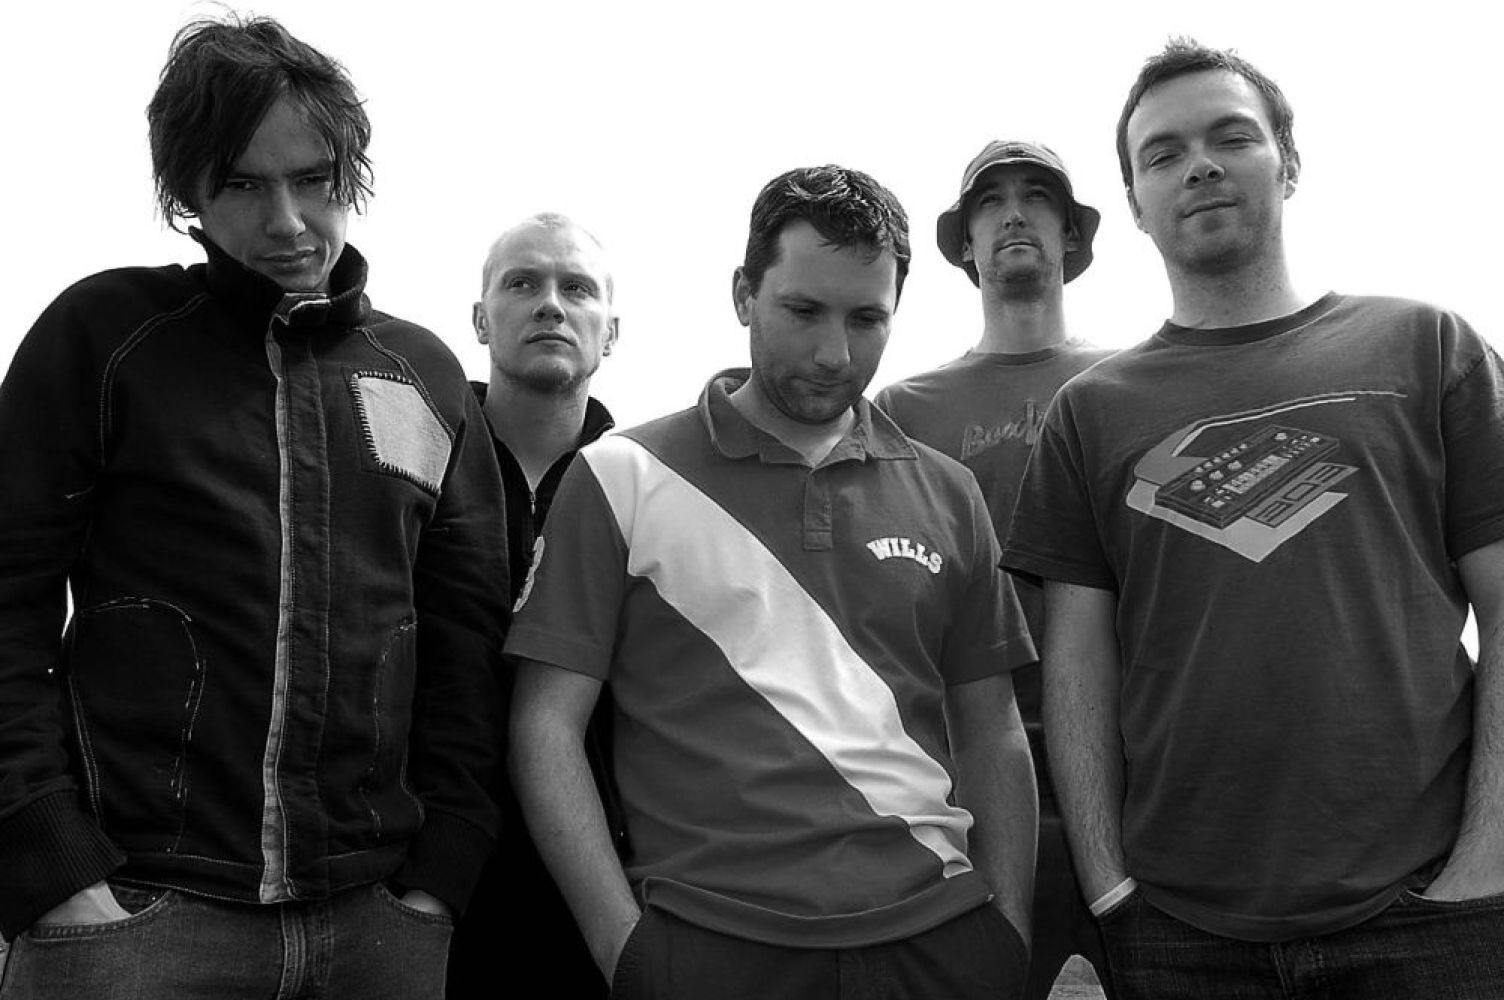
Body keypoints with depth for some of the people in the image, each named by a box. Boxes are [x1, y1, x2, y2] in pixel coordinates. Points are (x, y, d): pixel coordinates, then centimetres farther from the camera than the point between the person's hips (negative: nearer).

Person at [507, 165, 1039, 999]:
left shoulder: (947, 494, 8)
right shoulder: (623, 477, -2)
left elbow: (993, 738, 10)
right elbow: (546, 727, -4)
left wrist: (1009, 929, 2)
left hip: (940, 930, 3)